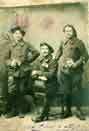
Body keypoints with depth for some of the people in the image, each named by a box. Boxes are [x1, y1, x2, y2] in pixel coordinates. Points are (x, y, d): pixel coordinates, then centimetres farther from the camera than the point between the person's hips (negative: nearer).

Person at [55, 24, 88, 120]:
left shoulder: (79, 43, -4)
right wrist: (59, 64, 12)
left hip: (76, 72, -4)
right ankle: (68, 110, 18)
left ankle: (79, 111, 9)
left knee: (77, 91, -2)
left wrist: (76, 64, -15)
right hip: (64, 71, 4)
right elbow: (58, 54, 23)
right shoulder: (63, 43, 10)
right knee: (66, 92, 6)